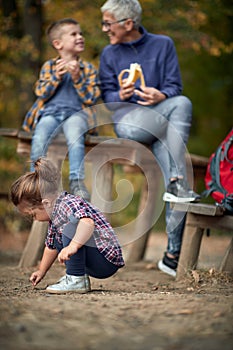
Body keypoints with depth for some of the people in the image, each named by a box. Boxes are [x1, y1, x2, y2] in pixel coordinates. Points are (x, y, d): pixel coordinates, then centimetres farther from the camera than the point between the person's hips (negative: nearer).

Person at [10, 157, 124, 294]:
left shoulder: (68, 204, -19)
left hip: (106, 261, -11)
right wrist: (41, 271, 31)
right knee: (57, 237, 23)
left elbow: (88, 222, -40)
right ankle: (77, 277, 10)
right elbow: (51, 246, 27)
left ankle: (77, 280, -23)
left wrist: (73, 246, -50)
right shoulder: (54, 215, 12)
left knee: (71, 228, -26)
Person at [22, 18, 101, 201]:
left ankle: (77, 182, -32)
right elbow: (41, 93, 5)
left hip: (76, 112, -1)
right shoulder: (48, 66, 16)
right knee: (39, 139, -31)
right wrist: (56, 77, -8)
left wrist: (77, 78, -8)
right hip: (50, 112, 1)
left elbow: (91, 98, 3)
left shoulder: (88, 68, 14)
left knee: (75, 137, -36)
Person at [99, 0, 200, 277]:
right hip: (126, 116, -2)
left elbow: (174, 86, 5)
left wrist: (161, 96, -18)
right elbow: (107, 96, 8)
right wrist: (121, 96, -15)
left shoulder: (163, 44, 12)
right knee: (182, 105, -29)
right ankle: (177, 181, -29)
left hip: (160, 113, 2)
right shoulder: (109, 54, 15)